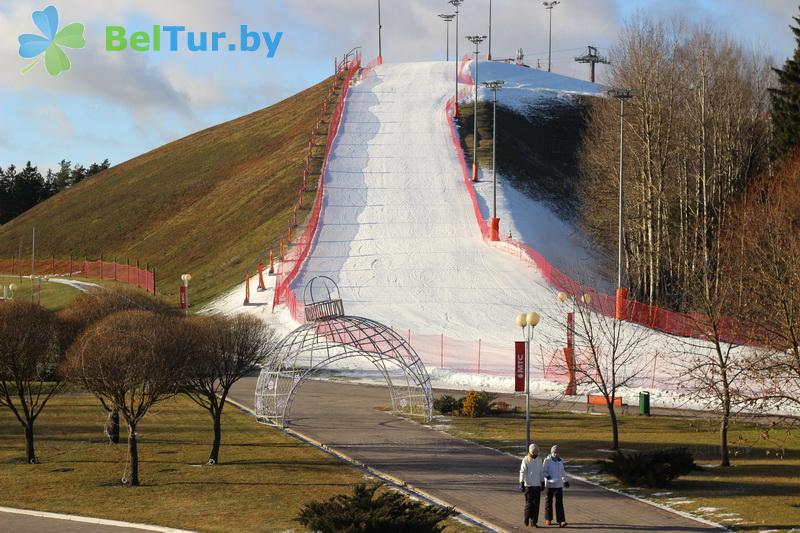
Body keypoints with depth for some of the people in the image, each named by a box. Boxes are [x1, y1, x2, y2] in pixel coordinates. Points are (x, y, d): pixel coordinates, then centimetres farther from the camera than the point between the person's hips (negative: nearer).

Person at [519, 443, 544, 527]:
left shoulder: (539, 459, 7)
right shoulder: (526, 460, -7)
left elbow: (541, 472, 13)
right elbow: (522, 472, -9)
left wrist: (543, 483, 11)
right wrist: (521, 484, -15)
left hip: (537, 485, 4)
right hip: (528, 485, -4)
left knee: (536, 504, 1)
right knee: (529, 503, -5)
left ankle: (534, 521, 7)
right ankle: (527, 517, 18)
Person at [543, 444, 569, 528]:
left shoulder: (560, 461, 8)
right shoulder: (547, 461, -6)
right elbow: (543, 471, -11)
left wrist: (565, 481, 32)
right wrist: (547, 476, -32)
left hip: (558, 485, 3)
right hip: (549, 484, -2)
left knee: (559, 503, -7)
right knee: (549, 502, 9)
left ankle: (561, 521, -13)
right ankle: (548, 519, 25)